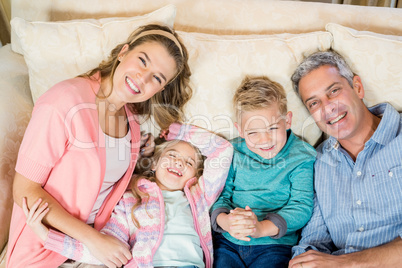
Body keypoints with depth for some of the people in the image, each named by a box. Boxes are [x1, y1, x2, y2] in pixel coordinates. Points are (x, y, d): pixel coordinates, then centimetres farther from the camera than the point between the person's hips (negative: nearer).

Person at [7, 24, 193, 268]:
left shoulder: (131, 116, 1)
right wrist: (93, 240, -18)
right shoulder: (64, 102, -20)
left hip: (98, 236, 5)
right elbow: (25, 190, -17)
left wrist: (133, 157, -3)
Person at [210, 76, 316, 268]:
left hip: (274, 245, -2)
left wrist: (262, 228, -22)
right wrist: (225, 220, -19)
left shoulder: (302, 157, -2)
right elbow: (219, 195, 4)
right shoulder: (234, 152, 6)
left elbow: (301, 207, -8)